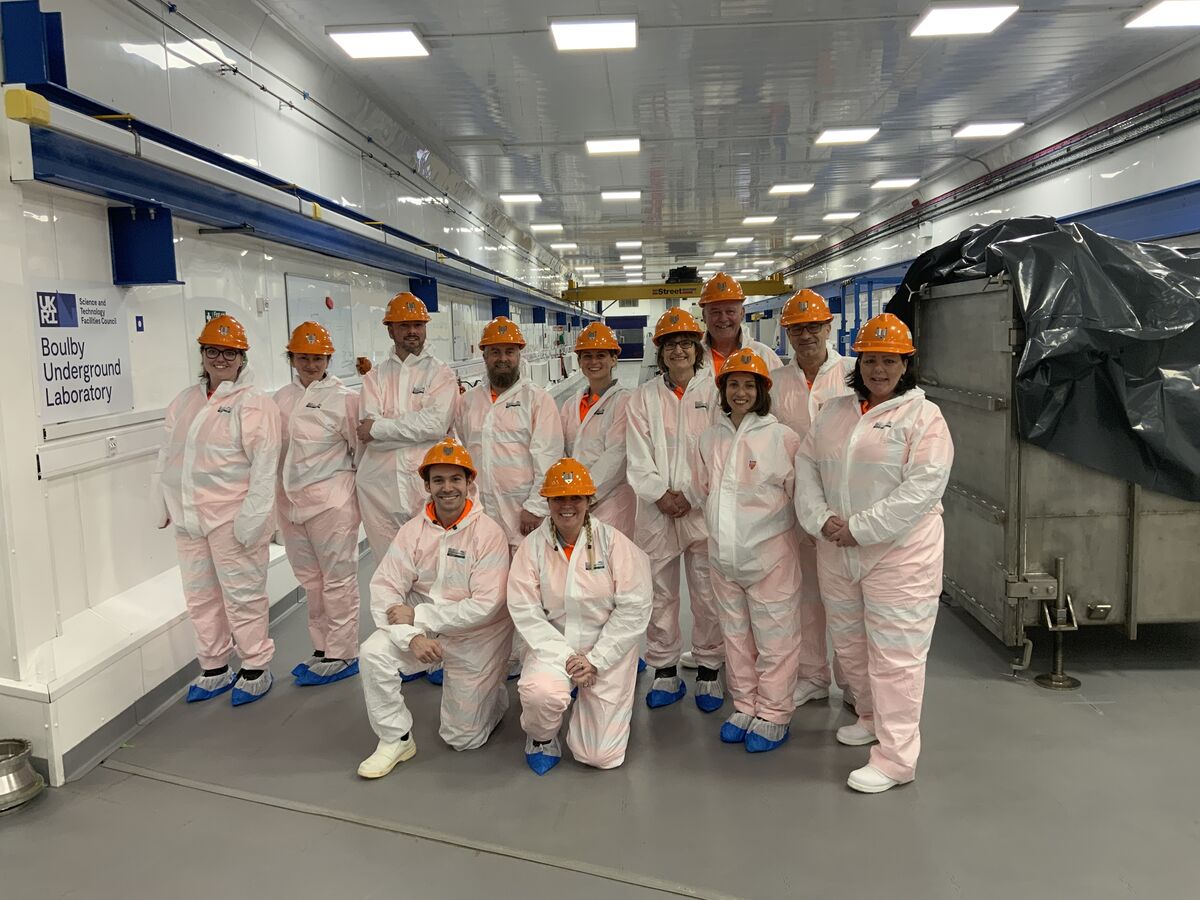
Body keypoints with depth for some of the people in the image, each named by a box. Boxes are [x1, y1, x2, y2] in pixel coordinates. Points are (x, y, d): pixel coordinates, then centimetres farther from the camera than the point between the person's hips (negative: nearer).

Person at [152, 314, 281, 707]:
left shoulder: (253, 403, -10)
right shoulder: (186, 400, 13)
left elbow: (264, 465, -16)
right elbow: (168, 455, 19)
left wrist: (251, 520, -19)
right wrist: (165, 505, 16)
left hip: (231, 517, -7)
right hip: (189, 516, 8)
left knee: (242, 595, 1)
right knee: (200, 596, 15)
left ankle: (255, 668, 16)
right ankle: (214, 668, 29)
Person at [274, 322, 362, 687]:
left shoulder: (345, 397, -5)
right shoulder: (282, 399, 11)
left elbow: (360, 448, -3)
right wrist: (276, 498, 14)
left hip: (332, 500, -6)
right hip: (290, 500, 6)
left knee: (338, 576, 1)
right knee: (309, 578, 14)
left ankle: (342, 654, 10)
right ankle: (322, 648, 26)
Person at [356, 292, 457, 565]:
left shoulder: (440, 373, 5)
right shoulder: (375, 376, 12)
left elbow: (437, 424, -12)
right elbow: (368, 434, -2)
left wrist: (379, 427, -8)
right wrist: (416, 427, -10)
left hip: (427, 483, -2)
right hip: (378, 484, 3)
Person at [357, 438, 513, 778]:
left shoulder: (488, 533, -18)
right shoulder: (413, 530, -7)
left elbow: (486, 606, -23)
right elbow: (384, 588, -11)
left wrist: (417, 615, -22)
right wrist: (412, 636, -27)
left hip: (475, 638, -3)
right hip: (423, 630, 3)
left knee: (463, 738, 4)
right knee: (374, 652, -25)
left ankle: (494, 695, 37)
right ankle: (396, 740, -4)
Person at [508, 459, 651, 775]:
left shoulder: (612, 541, -9)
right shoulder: (533, 546, -6)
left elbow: (635, 606, -10)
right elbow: (525, 610, -10)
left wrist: (596, 660, -14)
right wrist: (565, 657, -18)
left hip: (607, 650, 0)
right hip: (554, 646, 0)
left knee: (601, 756, -1)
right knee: (541, 693, -34)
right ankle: (541, 737, 4)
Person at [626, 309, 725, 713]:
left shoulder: (715, 392, 3)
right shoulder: (644, 397, 9)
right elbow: (638, 456, 2)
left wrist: (690, 496, -11)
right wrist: (660, 494, -10)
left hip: (702, 509, -2)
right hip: (656, 510, 2)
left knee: (708, 595, 3)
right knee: (658, 594, 8)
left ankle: (709, 672, 18)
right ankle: (665, 673, 21)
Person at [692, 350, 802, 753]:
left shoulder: (781, 437, -9)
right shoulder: (710, 438, 6)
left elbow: (801, 493, -5)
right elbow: (701, 492, 16)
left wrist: (765, 525, -1)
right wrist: (721, 533, 13)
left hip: (770, 556, -5)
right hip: (723, 555, 5)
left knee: (774, 638, 3)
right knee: (736, 636, 15)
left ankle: (774, 715, 17)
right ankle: (744, 707, 30)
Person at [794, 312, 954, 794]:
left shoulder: (923, 416, -7)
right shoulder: (835, 411, 11)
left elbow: (923, 486, -16)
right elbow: (806, 465, 9)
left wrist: (859, 528, -18)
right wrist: (821, 519, -8)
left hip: (899, 552, -6)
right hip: (836, 551, 7)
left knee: (895, 654, -2)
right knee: (849, 642, 19)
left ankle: (895, 757, 9)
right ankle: (872, 717, 42)